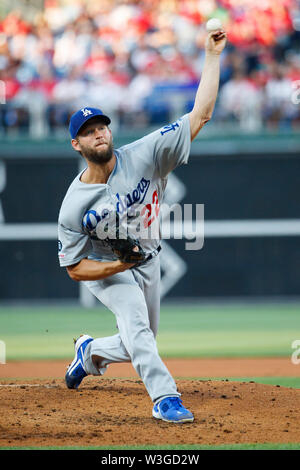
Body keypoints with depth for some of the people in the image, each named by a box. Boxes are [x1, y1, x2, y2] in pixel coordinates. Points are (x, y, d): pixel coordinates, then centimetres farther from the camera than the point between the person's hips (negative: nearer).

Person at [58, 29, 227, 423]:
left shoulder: (142, 156, -22)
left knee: (140, 343, 14)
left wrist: (212, 55, -34)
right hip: (103, 269, -4)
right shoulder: (74, 206, -24)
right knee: (135, 319, -31)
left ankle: (92, 352, 44)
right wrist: (119, 265, -35)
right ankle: (165, 397, -33)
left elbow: (200, 115, -27)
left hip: (146, 262, 4)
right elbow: (75, 269, -17)